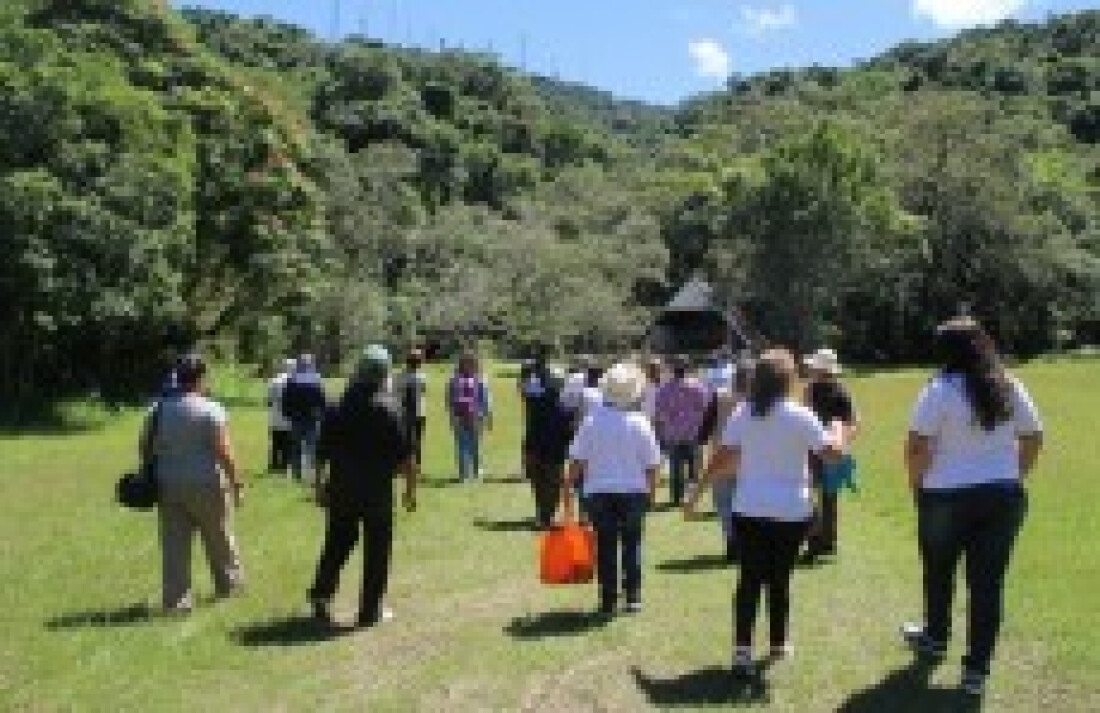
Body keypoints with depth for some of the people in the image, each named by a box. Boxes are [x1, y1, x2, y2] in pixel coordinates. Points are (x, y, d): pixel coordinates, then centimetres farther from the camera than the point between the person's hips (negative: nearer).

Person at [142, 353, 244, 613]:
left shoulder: (159, 409, 3)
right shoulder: (211, 410, -13)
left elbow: (146, 447, 7)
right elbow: (224, 452, -16)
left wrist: (151, 475, 18)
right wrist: (236, 483, -8)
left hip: (169, 485, 4)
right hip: (206, 485, -4)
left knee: (175, 544, 6)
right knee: (219, 538, 16)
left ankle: (176, 599, 7)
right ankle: (228, 581, 33)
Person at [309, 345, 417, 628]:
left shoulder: (338, 408, 4)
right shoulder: (389, 409, -10)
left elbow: (322, 452, 8)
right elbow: (406, 457, -11)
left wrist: (320, 484, 18)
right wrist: (410, 488, -2)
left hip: (341, 489, 4)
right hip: (378, 491, -4)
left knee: (336, 545, 17)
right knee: (376, 551, 5)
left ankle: (321, 595, 9)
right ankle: (370, 611, 10)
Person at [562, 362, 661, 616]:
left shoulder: (592, 421, -6)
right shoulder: (640, 424, -6)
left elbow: (576, 462, -7)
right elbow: (652, 465, -3)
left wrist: (567, 493, 0)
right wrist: (651, 492, 11)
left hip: (599, 492, 0)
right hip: (634, 491, 0)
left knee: (605, 547, 7)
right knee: (632, 544, 12)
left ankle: (608, 600, 7)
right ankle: (633, 597, 13)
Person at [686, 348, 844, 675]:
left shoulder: (742, 415, -1)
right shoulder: (800, 416, -9)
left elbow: (721, 459, -4)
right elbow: (832, 451, -8)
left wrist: (696, 493, 3)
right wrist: (837, 430, 14)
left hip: (750, 510, 2)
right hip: (791, 512, -1)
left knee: (749, 580, 4)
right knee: (780, 580, 13)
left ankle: (743, 648, -4)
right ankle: (778, 643, 26)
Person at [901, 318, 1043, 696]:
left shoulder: (940, 390, -13)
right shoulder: (1011, 388, 2)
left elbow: (917, 447, -15)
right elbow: (1034, 440, 9)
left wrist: (917, 484, -1)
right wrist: (1013, 477, 17)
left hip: (947, 496, -3)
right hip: (1004, 496, 3)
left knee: (939, 572, 20)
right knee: (988, 581, 7)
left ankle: (936, 637, 40)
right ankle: (976, 668, 11)